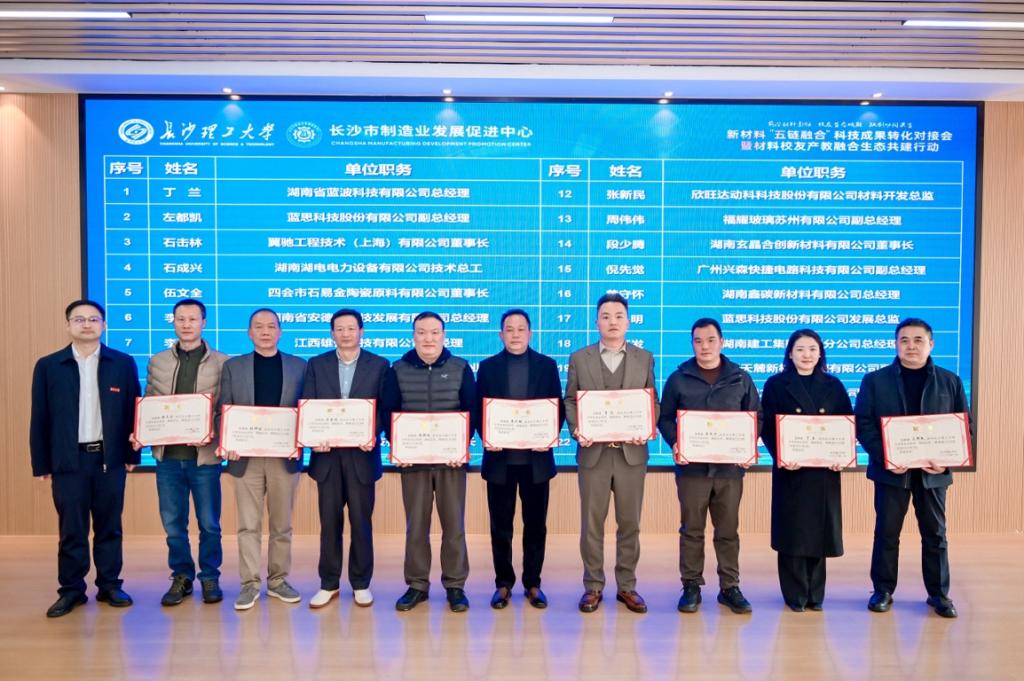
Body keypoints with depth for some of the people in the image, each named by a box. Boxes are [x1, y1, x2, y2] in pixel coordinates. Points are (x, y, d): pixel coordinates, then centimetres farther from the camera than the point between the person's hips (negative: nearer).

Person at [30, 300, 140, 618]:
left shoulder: (123, 363, 3)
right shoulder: (48, 366, 3)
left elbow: (132, 411, 4)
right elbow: (39, 419, 4)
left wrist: (132, 454, 1)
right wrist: (41, 464, 1)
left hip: (110, 459, 0)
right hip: (68, 461, 0)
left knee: (109, 527, 9)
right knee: (71, 530, 7)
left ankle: (110, 585, 20)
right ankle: (71, 590, 19)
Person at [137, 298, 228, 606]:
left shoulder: (222, 362, -2)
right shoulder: (157, 361, 9)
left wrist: (214, 435, -18)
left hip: (204, 455, -3)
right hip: (167, 455, 3)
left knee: (209, 523, 8)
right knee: (173, 523, 11)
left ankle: (210, 578, 24)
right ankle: (181, 577, 27)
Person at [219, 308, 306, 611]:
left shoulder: (299, 366, 6)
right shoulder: (233, 366, 7)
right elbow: (223, 410, 5)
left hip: (285, 456, 0)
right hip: (246, 456, 0)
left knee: (282, 524, 9)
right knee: (248, 525, 5)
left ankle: (278, 580, 22)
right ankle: (250, 584, 15)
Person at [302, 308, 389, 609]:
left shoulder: (379, 365, 2)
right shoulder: (316, 365, 7)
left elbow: (385, 408, 0)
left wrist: (374, 436, -16)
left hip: (361, 454, -1)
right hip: (327, 454, 1)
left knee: (361, 521, 6)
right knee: (329, 522, 9)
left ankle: (361, 584, 19)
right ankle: (329, 584, 22)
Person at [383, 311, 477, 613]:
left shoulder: (461, 368, 2)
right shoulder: (398, 370, 4)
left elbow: (472, 411, 1)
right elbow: (389, 413, 4)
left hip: (451, 459, 0)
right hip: (412, 459, 1)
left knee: (454, 524, 5)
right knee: (416, 525, 7)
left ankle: (455, 585, 16)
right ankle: (417, 585, 19)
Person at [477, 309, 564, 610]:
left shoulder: (547, 365, 5)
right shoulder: (488, 366, 6)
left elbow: (558, 407, 3)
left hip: (536, 457, 0)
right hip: (500, 457, 0)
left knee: (535, 524, 8)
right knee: (500, 525, 8)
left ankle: (532, 583, 21)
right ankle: (503, 583, 21)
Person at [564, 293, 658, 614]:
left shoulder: (644, 358, 9)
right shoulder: (579, 358, 6)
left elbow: (653, 402, 7)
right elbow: (570, 401, 5)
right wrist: (576, 430, -12)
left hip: (632, 452, 1)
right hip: (593, 452, -1)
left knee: (629, 523, 8)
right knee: (591, 523, 5)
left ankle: (627, 586, 21)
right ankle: (593, 586, 18)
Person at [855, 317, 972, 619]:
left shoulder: (950, 381, 5)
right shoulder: (875, 380, 0)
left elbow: (966, 426, 5)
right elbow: (863, 424, -4)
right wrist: (884, 457, -16)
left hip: (932, 472, 2)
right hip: (891, 470, -1)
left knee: (935, 534, 11)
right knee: (886, 533, 6)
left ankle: (939, 594, 24)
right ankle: (883, 590, 18)